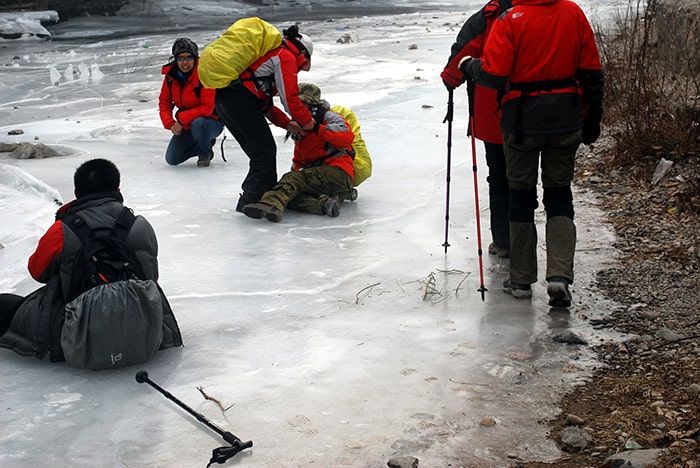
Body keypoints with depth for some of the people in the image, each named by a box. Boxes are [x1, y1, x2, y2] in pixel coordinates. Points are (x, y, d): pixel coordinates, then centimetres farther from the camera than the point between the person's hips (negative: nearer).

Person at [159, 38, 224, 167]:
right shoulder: (171, 75, -6)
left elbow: (207, 108, -26)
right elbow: (164, 102, 2)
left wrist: (181, 119, -26)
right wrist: (170, 123, -15)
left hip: (212, 122, -6)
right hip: (185, 125, 6)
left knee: (197, 123, -40)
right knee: (172, 159, -1)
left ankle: (205, 153, -7)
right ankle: (205, 143, 21)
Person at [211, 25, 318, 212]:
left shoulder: (270, 52, 31)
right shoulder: (287, 58, 1)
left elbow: (264, 103, 29)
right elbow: (289, 99, -6)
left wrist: (288, 124, 23)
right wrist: (307, 121, 10)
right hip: (241, 100, -10)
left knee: (261, 152, 16)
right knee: (265, 151, -1)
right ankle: (251, 202, 2)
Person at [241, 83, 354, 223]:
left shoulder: (329, 117, 5)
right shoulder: (300, 132, 29)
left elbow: (348, 136, -15)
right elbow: (298, 160, 30)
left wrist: (319, 128, -18)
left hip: (338, 173, -8)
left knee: (294, 179, -27)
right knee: (291, 194, -18)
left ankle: (270, 204, -52)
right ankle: (324, 204, -39)